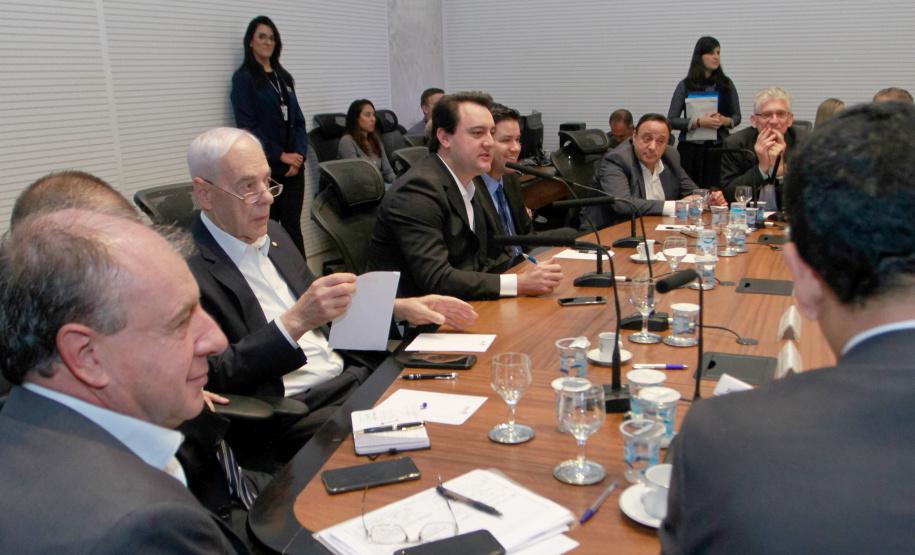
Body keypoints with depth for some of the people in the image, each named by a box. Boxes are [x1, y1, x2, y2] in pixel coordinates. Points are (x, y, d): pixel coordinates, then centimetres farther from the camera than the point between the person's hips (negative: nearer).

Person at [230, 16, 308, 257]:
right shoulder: (243, 78, -1)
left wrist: (299, 155, -2)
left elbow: (298, 120, 15)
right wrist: (280, 156, -11)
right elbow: (247, 125, -8)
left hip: (293, 165, 5)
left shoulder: (284, 77, 17)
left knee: (293, 226, 3)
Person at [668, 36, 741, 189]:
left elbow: (737, 117, 15)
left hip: (719, 147, 2)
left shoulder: (726, 84, 12)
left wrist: (726, 121, -7)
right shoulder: (685, 86, 4)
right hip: (691, 149, -2)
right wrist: (699, 122, -14)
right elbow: (671, 120, -2)